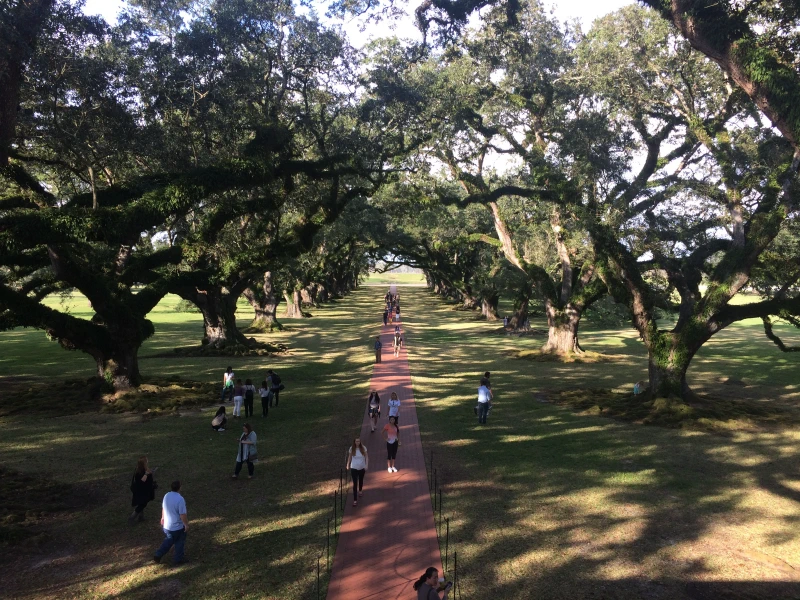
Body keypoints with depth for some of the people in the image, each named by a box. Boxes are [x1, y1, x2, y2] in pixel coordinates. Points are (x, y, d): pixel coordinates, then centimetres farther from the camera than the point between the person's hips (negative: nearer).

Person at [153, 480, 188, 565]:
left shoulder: (166, 496, -6)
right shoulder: (180, 499, -28)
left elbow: (163, 508, 10)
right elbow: (183, 515, -24)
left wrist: (163, 518, 26)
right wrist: (186, 524, -10)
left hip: (166, 525, 6)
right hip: (178, 526, -6)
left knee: (168, 541, 27)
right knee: (179, 543, 15)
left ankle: (158, 555, 23)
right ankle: (178, 559, 27)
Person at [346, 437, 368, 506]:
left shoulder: (363, 448, -12)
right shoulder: (352, 448, -12)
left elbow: (366, 457, -7)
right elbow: (350, 457, 2)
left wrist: (367, 465, -17)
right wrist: (348, 465, 8)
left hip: (362, 468, 2)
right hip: (354, 468, -2)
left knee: (361, 480, 25)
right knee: (355, 483, -6)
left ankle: (360, 491, 55)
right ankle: (355, 500, -4)